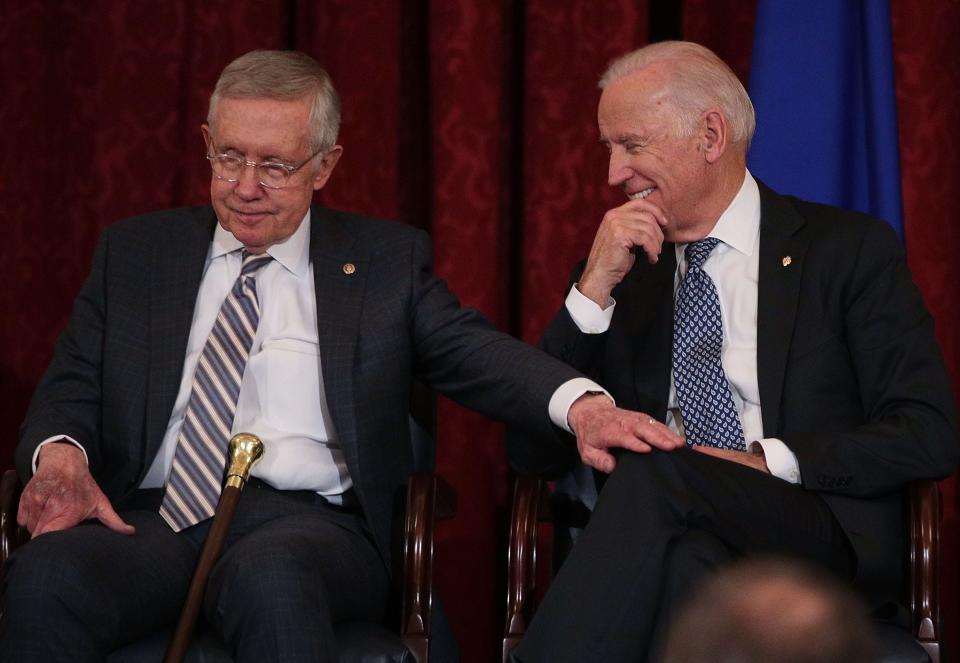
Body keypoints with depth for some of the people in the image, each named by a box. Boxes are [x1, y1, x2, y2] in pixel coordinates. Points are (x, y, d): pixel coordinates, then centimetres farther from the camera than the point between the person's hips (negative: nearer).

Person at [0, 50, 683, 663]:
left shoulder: (385, 260, 15)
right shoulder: (134, 252, 20)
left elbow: (476, 354, 2)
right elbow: (70, 390, 18)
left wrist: (580, 404, -20)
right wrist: (59, 453, -8)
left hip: (307, 520, -1)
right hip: (150, 516, 2)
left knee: (271, 578, -39)